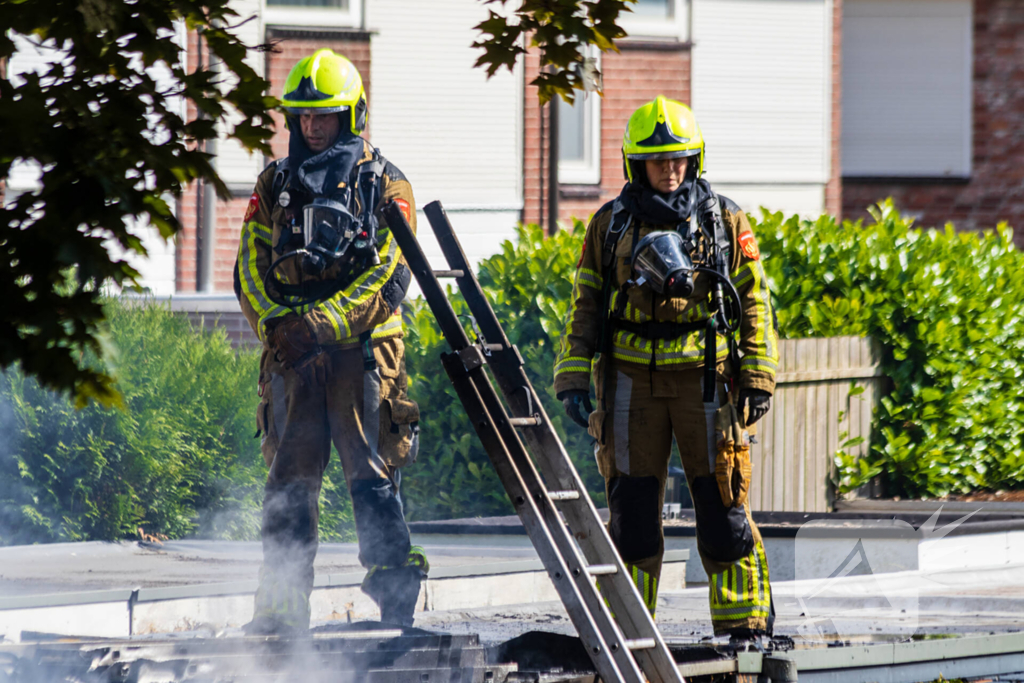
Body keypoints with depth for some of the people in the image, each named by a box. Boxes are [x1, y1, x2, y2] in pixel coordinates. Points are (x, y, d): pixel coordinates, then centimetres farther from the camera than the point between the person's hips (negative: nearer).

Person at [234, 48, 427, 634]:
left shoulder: (384, 185, 2)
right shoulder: (276, 184, 14)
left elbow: (390, 278, -7)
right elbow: (250, 267, 9)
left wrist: (324, 323, -18)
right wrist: (277, 325, -10)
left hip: (362, 350, -4)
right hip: (291, 356, 4)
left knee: (372, 477, -7)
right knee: (290, 480, 3)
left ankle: (397, 601, -6)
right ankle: (283, 603, 7)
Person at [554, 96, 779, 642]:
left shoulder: (724, 222, 6)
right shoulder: (611, 225, 9)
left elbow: (754, 304, 8)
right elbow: (585, 306, 12)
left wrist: (759, 380, 1)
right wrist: (572, 379, 3)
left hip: (704, 378, -1)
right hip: (633, 380, 1)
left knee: (720, 506, -4)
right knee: (631, 509, 2)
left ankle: (745, 625, 3)